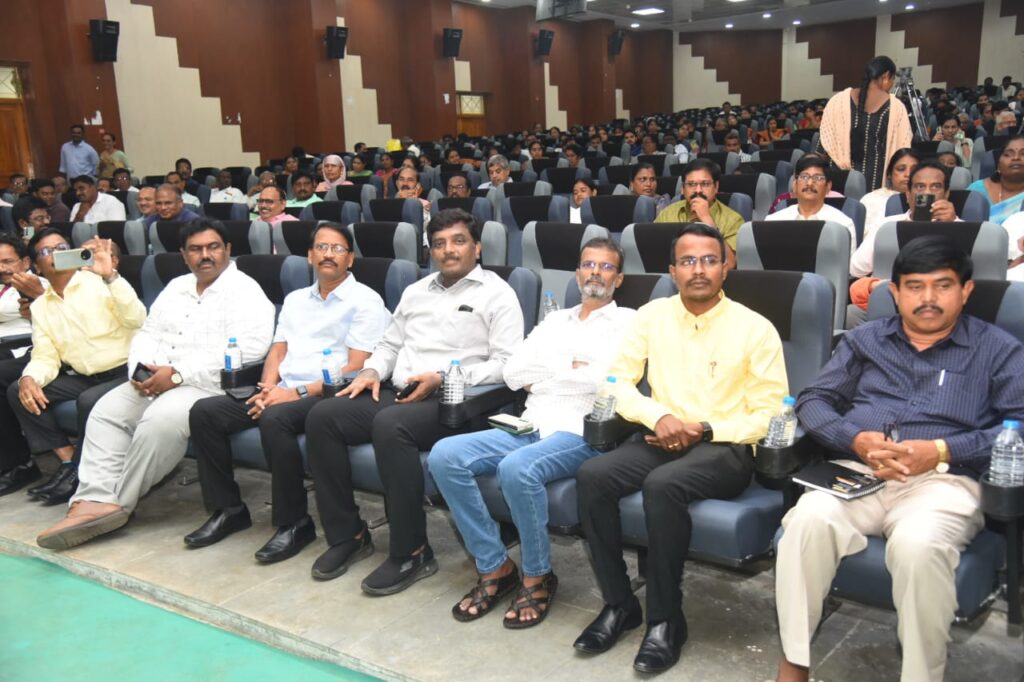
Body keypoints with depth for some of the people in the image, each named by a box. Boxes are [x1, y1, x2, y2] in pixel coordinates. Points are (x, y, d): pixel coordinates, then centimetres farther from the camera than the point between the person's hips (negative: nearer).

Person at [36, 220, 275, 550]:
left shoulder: (244, 291, -6)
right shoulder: (175, 287, 20)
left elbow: (247, 349, -20)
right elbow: (148, 334, 19)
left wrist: (177, 374, -21)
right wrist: (142, 369, -6)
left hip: (211, 385, -8)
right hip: (157, 381, 8)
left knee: (159, 421, -30)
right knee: (105, 411, -11)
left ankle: (119, 503, -12)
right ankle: (97, 500, -19)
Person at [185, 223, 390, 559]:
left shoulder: (365, 301, -2)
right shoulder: (295, 299, 21)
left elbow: (356, 368, -11)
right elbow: (277, 352, 18)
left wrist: (299, 392, -16)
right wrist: (268, 388, -4)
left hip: (325, 396, -7)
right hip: (283, 392, 7)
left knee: (274, 419, -35)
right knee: (204, 412, -9)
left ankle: (294, 523, -20)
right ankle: (228, 509, 2)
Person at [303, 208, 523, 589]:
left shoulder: (497, 294, 2)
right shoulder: (416, 291, 23)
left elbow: (505, 363, -8)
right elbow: (391, 343, 27)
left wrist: (443, 379, -16)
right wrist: (372, 370, 4)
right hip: (396, 393, 7)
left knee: (390, 426, -36)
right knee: (322, 417, -14)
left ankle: (411, 553, -22)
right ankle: (347, 535, -3)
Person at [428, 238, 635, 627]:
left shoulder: (627, 322, 6)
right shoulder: (554, 320, 23)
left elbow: (608, 378, -13)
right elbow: (513, 373, 10)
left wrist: (546, 371, 0)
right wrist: (574, 368, 1)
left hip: (582, 433, -6)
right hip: (529, 427, 6)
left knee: (517, 468, -36)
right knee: (444, 456, -16)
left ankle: (538, 577, -11)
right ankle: (495, 567, -6)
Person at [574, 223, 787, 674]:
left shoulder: (755, 328, -4)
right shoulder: (652, 315, 6)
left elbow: (770, 414, -5)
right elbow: (617, 380, 6)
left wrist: (704, 429, -16)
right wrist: (658, 416, -13)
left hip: (726, 448, -4)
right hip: (662, 441, 4)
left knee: (663, 484, -35)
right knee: (592, 476, -23)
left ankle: (666, 619, -17)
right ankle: (618, 603, -7)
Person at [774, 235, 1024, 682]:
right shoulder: (864, 339, 22)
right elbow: (813, 400, 13)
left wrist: (941, 451, -14)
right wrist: (856, 439, -8)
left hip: (943, 480, -2)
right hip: (855, 470, 2)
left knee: (918, 545, -37)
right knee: (809, 518, -32)